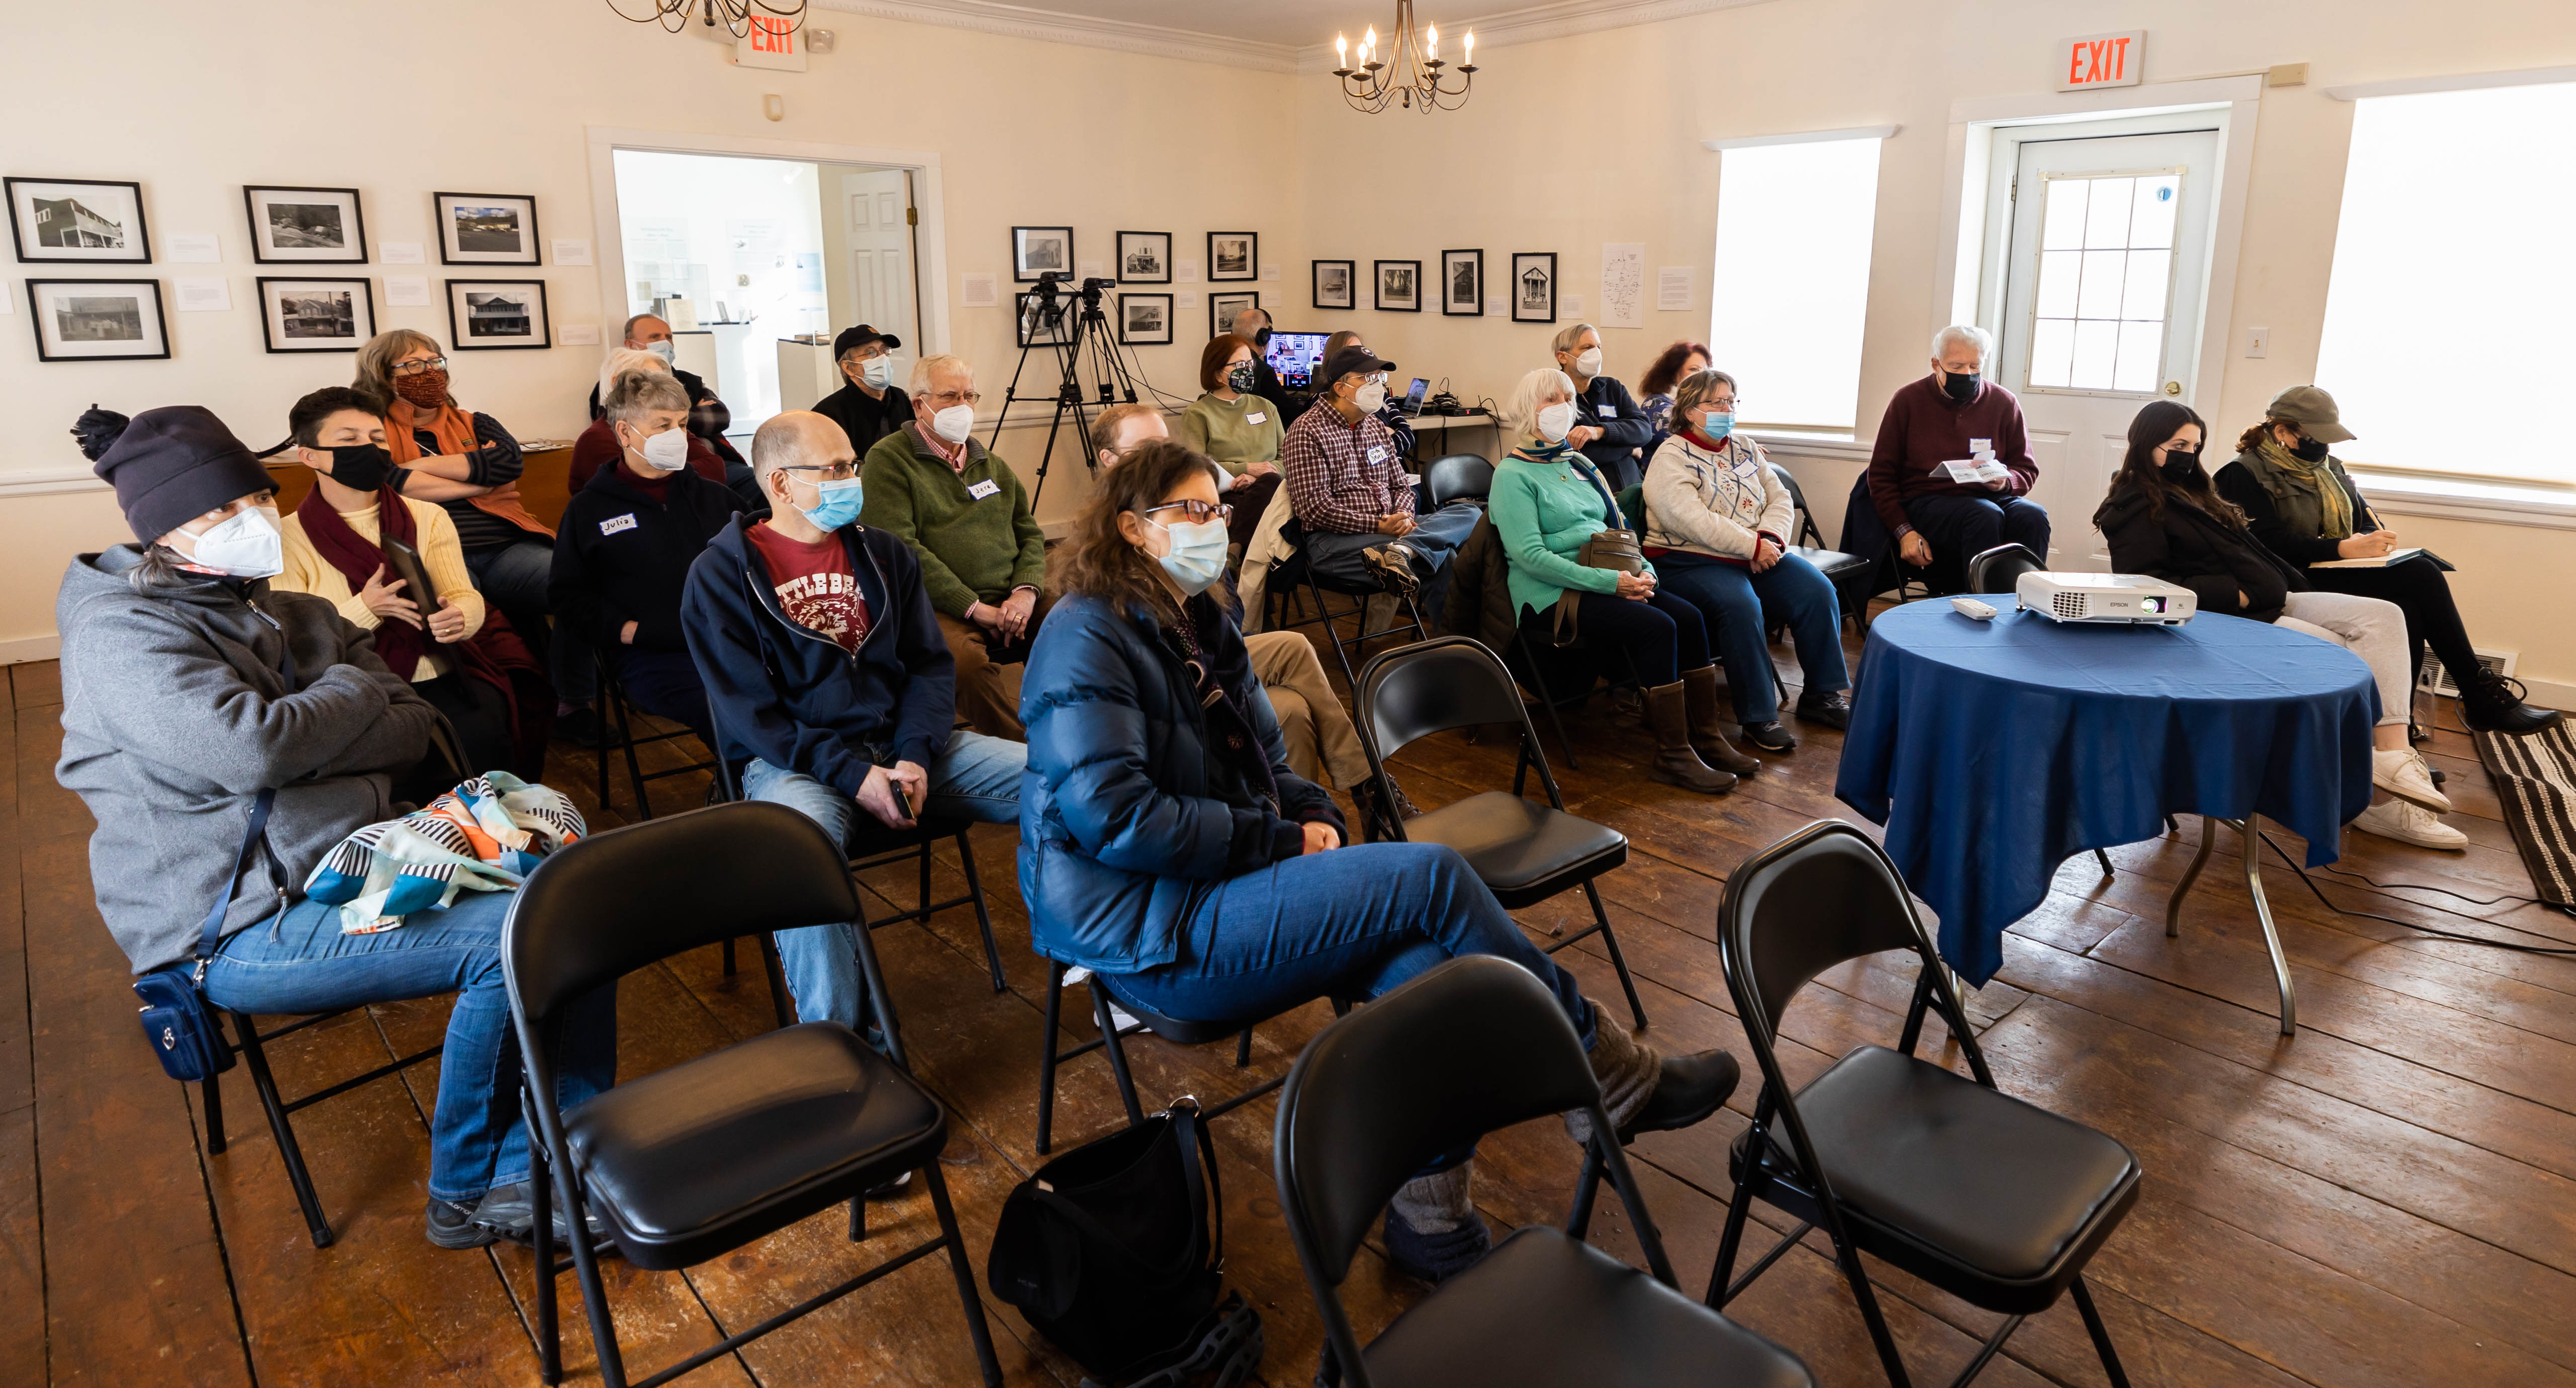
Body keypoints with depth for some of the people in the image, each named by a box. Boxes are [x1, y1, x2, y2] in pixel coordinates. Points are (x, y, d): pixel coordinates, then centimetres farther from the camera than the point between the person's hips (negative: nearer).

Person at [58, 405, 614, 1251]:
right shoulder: (121, 634, -9)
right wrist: (352, 694, -7)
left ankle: (535, 1176, -5)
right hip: (242, 928, -8)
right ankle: (467, 1196, -4)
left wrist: (299, 737, -14)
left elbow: (414, 733, 4)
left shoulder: (297, 617, 14)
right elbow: (246, 749, -26)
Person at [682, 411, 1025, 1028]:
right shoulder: (722, 573, -1)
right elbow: (748, 711, -7)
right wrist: (853, 776, -19)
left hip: (903, 746, 4)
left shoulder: (884, 553, 13)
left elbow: (931, 664, 9)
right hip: (793, 762, -4)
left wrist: (914, 758, -10)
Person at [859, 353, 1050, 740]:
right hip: (941, 609, -6)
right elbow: (899, 548, -10)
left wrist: (1026, 591, -1)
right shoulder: (887, 461, 2)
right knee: (968, 665, -38)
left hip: (1011, 603, 6)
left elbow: (1030, 534, 22)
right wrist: (975, 608, -14)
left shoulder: (992, 465, 24)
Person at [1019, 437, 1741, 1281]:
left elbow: (1264, 765, 23)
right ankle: (1608, 1073, -3)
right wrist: (1284, 842, -16)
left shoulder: (1195, 625, 16)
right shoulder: (1086, 640, -11)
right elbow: (1117, 818, -22)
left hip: (1209, 895, 8)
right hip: (1143, 934, -8)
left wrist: (1314, 818, 0)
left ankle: (1430, 1217, -13)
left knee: (1415, 956, -21)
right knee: (1433, 878, -18)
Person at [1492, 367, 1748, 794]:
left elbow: (1619, 527, 21)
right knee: (1657, 627, -26)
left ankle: (1706, 738, -9)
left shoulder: (1580, 464, 20)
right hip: (1550, 595, -7)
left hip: (1606, 580, 7)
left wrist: (1644, 571, -1)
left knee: (1689, 617, -16)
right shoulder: (1513, 474, -4)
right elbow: (1531, 556, -15)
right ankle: (1672, 756, -19)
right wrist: (1609, 581, -21)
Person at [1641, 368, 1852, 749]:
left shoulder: (1745, 448, 17)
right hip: (1691, 562, -7)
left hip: (1758, 557, 7)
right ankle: (1758, 718, -24)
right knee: (1741, 607, -34)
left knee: (1818, 591, -14)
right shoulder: (1671, 457, -6)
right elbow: (1693, 521, -20)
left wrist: (1770, 538, -10)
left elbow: (1780, 499, 12)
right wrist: (1752, 546, -20)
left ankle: (1821, 696, 1)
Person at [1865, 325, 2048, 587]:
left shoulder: (2004, 403, 12)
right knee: (1985, 516, -34)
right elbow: (1881, 474, 5)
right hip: (1927, 503, -3)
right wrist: (1904, 531, -9)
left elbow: (2027, 469, 17)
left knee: (2033, 516, -30)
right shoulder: (1908, 400, 6)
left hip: (1990, 496, 3)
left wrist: (2006, 482, -10)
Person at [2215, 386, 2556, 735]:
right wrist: (2345, 548, -23)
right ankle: (2481, 697, -16)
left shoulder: (2329, 468, 21)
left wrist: (2367, 542, -6)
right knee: (2420, 575, -23)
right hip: (2300, 584, -8)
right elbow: (2268, 542, -17)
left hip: (2343, 573, 8)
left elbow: (2369, 522, 19)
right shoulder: (2245, 475, -5)